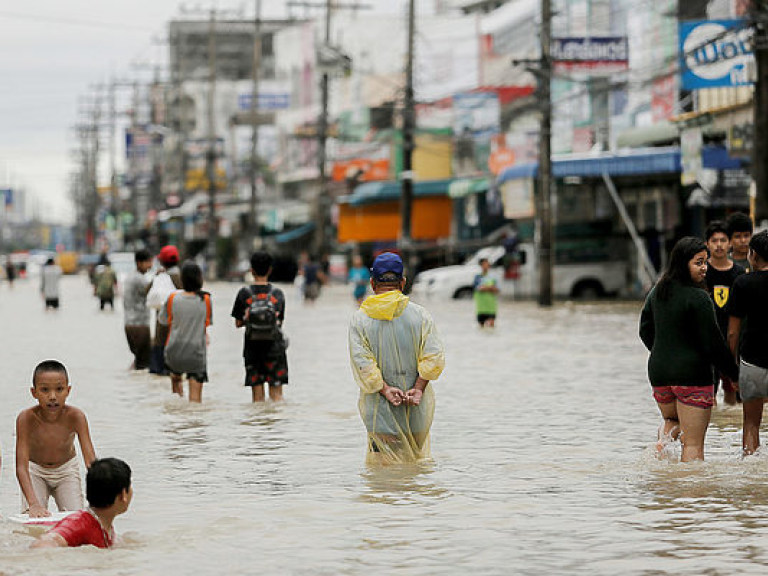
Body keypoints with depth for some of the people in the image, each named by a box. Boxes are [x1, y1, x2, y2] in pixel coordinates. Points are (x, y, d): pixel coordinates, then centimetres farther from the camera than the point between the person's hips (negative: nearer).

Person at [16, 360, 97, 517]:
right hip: (36, 471, -1)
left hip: (66, 470, 1)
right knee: (32, 518, -19)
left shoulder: (75, 417, -29)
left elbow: (91, 461, -31)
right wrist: (34, 504, -49)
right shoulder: (26, 418, -31)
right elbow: (21, 466, -35)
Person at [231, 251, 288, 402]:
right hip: (274, 346, 0)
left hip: (252, 347, 0)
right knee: (276, 394, 4)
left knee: (257, 397, 5)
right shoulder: (278, 294, -3)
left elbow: (238, 323, 0)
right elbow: (280, 322, 4)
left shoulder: (244, 293, -4)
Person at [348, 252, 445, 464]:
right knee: (418, 461, 17)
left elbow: (361, 362, -13)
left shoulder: (359, 318, -3)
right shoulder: (420, 315, -1)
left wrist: (385, 389, -13)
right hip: (417, 413, 1)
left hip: (380, 411, -1)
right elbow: (434, 358, -9)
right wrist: (418, 389, -11)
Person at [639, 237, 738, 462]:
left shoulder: (657, 292, 6)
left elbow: (645, 331, 17)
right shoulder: (698, 298, -16)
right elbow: (713, 343, -15)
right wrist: (734, 374, -3)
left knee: (672, 418, 32)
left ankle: (667, 432, 3)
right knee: (694, 444, -1)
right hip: (692, 375, -6)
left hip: (659, 372, 6)